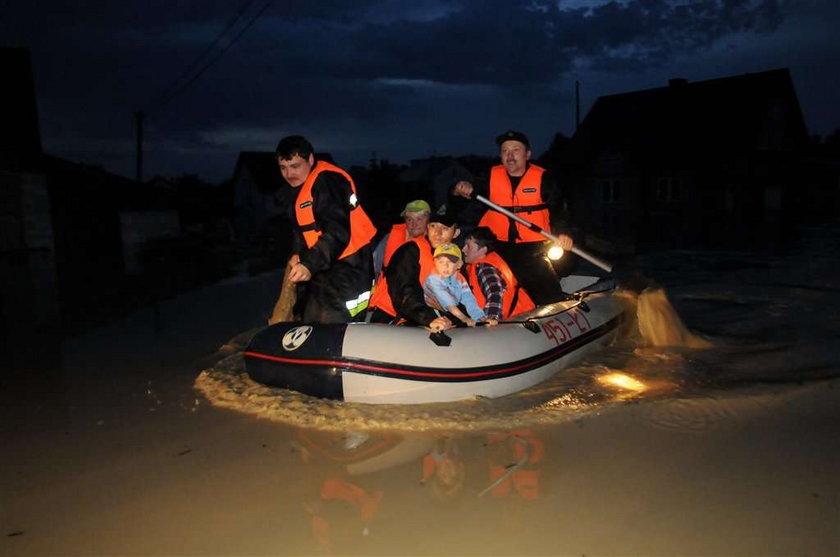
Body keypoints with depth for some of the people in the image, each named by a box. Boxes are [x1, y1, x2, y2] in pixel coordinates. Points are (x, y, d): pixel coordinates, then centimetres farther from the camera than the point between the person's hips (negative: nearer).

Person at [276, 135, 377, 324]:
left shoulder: (327, 181, -16)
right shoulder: (302, 189, 17)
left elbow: (338, 232, -26)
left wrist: (310, 265, -34)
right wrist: (297, 254, 7)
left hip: (345, 272, -11)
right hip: (323, 273, 11)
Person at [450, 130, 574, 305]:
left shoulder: (543, 177, -3)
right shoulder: (491, 176, 2)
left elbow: (558, 208, -11)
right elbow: (457, 208, 4)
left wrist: (564, 234, -31)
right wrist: (459, 193, -18)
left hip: (533, 250, -2)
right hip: (497, 248, 3)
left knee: (550, 298, -7)